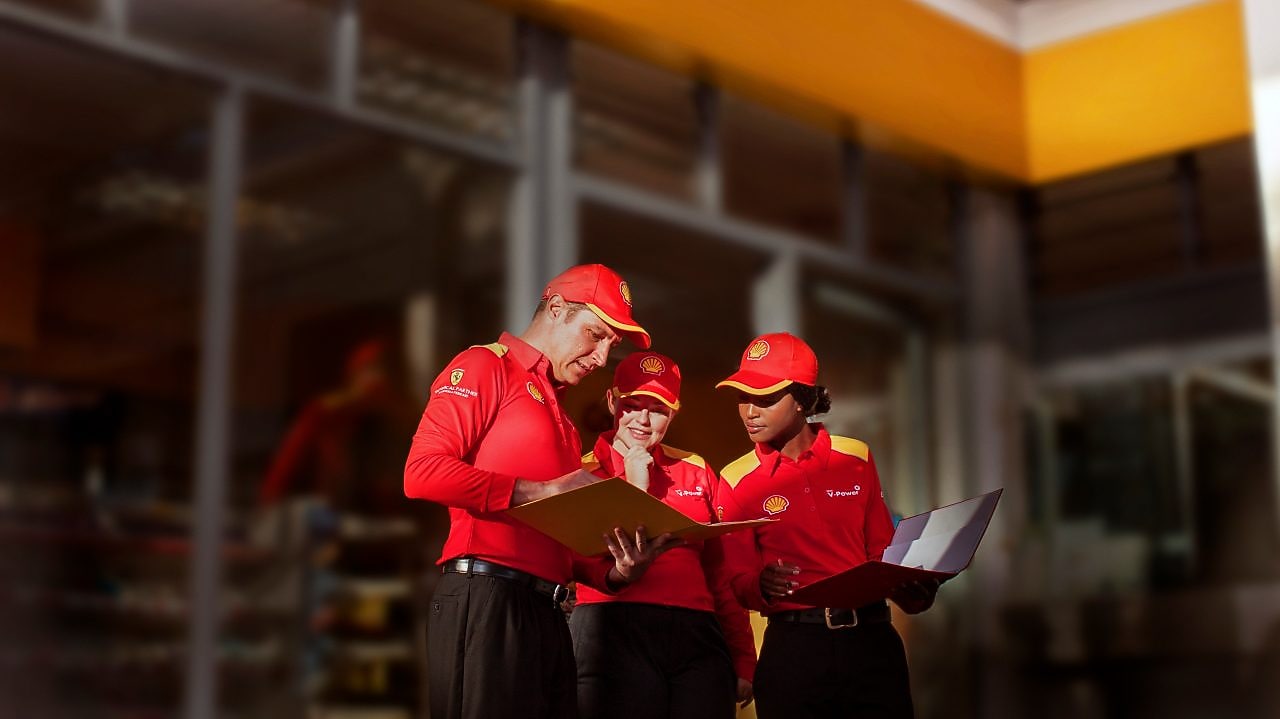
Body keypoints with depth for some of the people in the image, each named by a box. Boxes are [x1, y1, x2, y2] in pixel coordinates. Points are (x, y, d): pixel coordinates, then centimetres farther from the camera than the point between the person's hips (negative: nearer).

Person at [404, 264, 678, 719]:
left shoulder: (561, 420, 25)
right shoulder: (485, 366, 1)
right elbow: (422, 471, -14)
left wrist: (614, 572, 4)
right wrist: (542, 491, -14)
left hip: (545, 611, 8)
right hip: (486, 600, -8)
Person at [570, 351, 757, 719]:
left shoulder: (696, 471, 15)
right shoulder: (585, 470, 7)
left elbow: (722, 575, 16)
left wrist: (744, 661, 11)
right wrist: (633, 490, -4)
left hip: (698, 637, 3)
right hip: (615, 633, -3)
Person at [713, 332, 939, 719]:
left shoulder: (855, 458, 5)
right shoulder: (737, 481, 0)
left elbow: (882, 551, 10)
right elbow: (738, 579, -1)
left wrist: (913, 591, -9)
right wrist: (761, 587, -23)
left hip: (871, 639, 2)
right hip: (793, 647, -1)